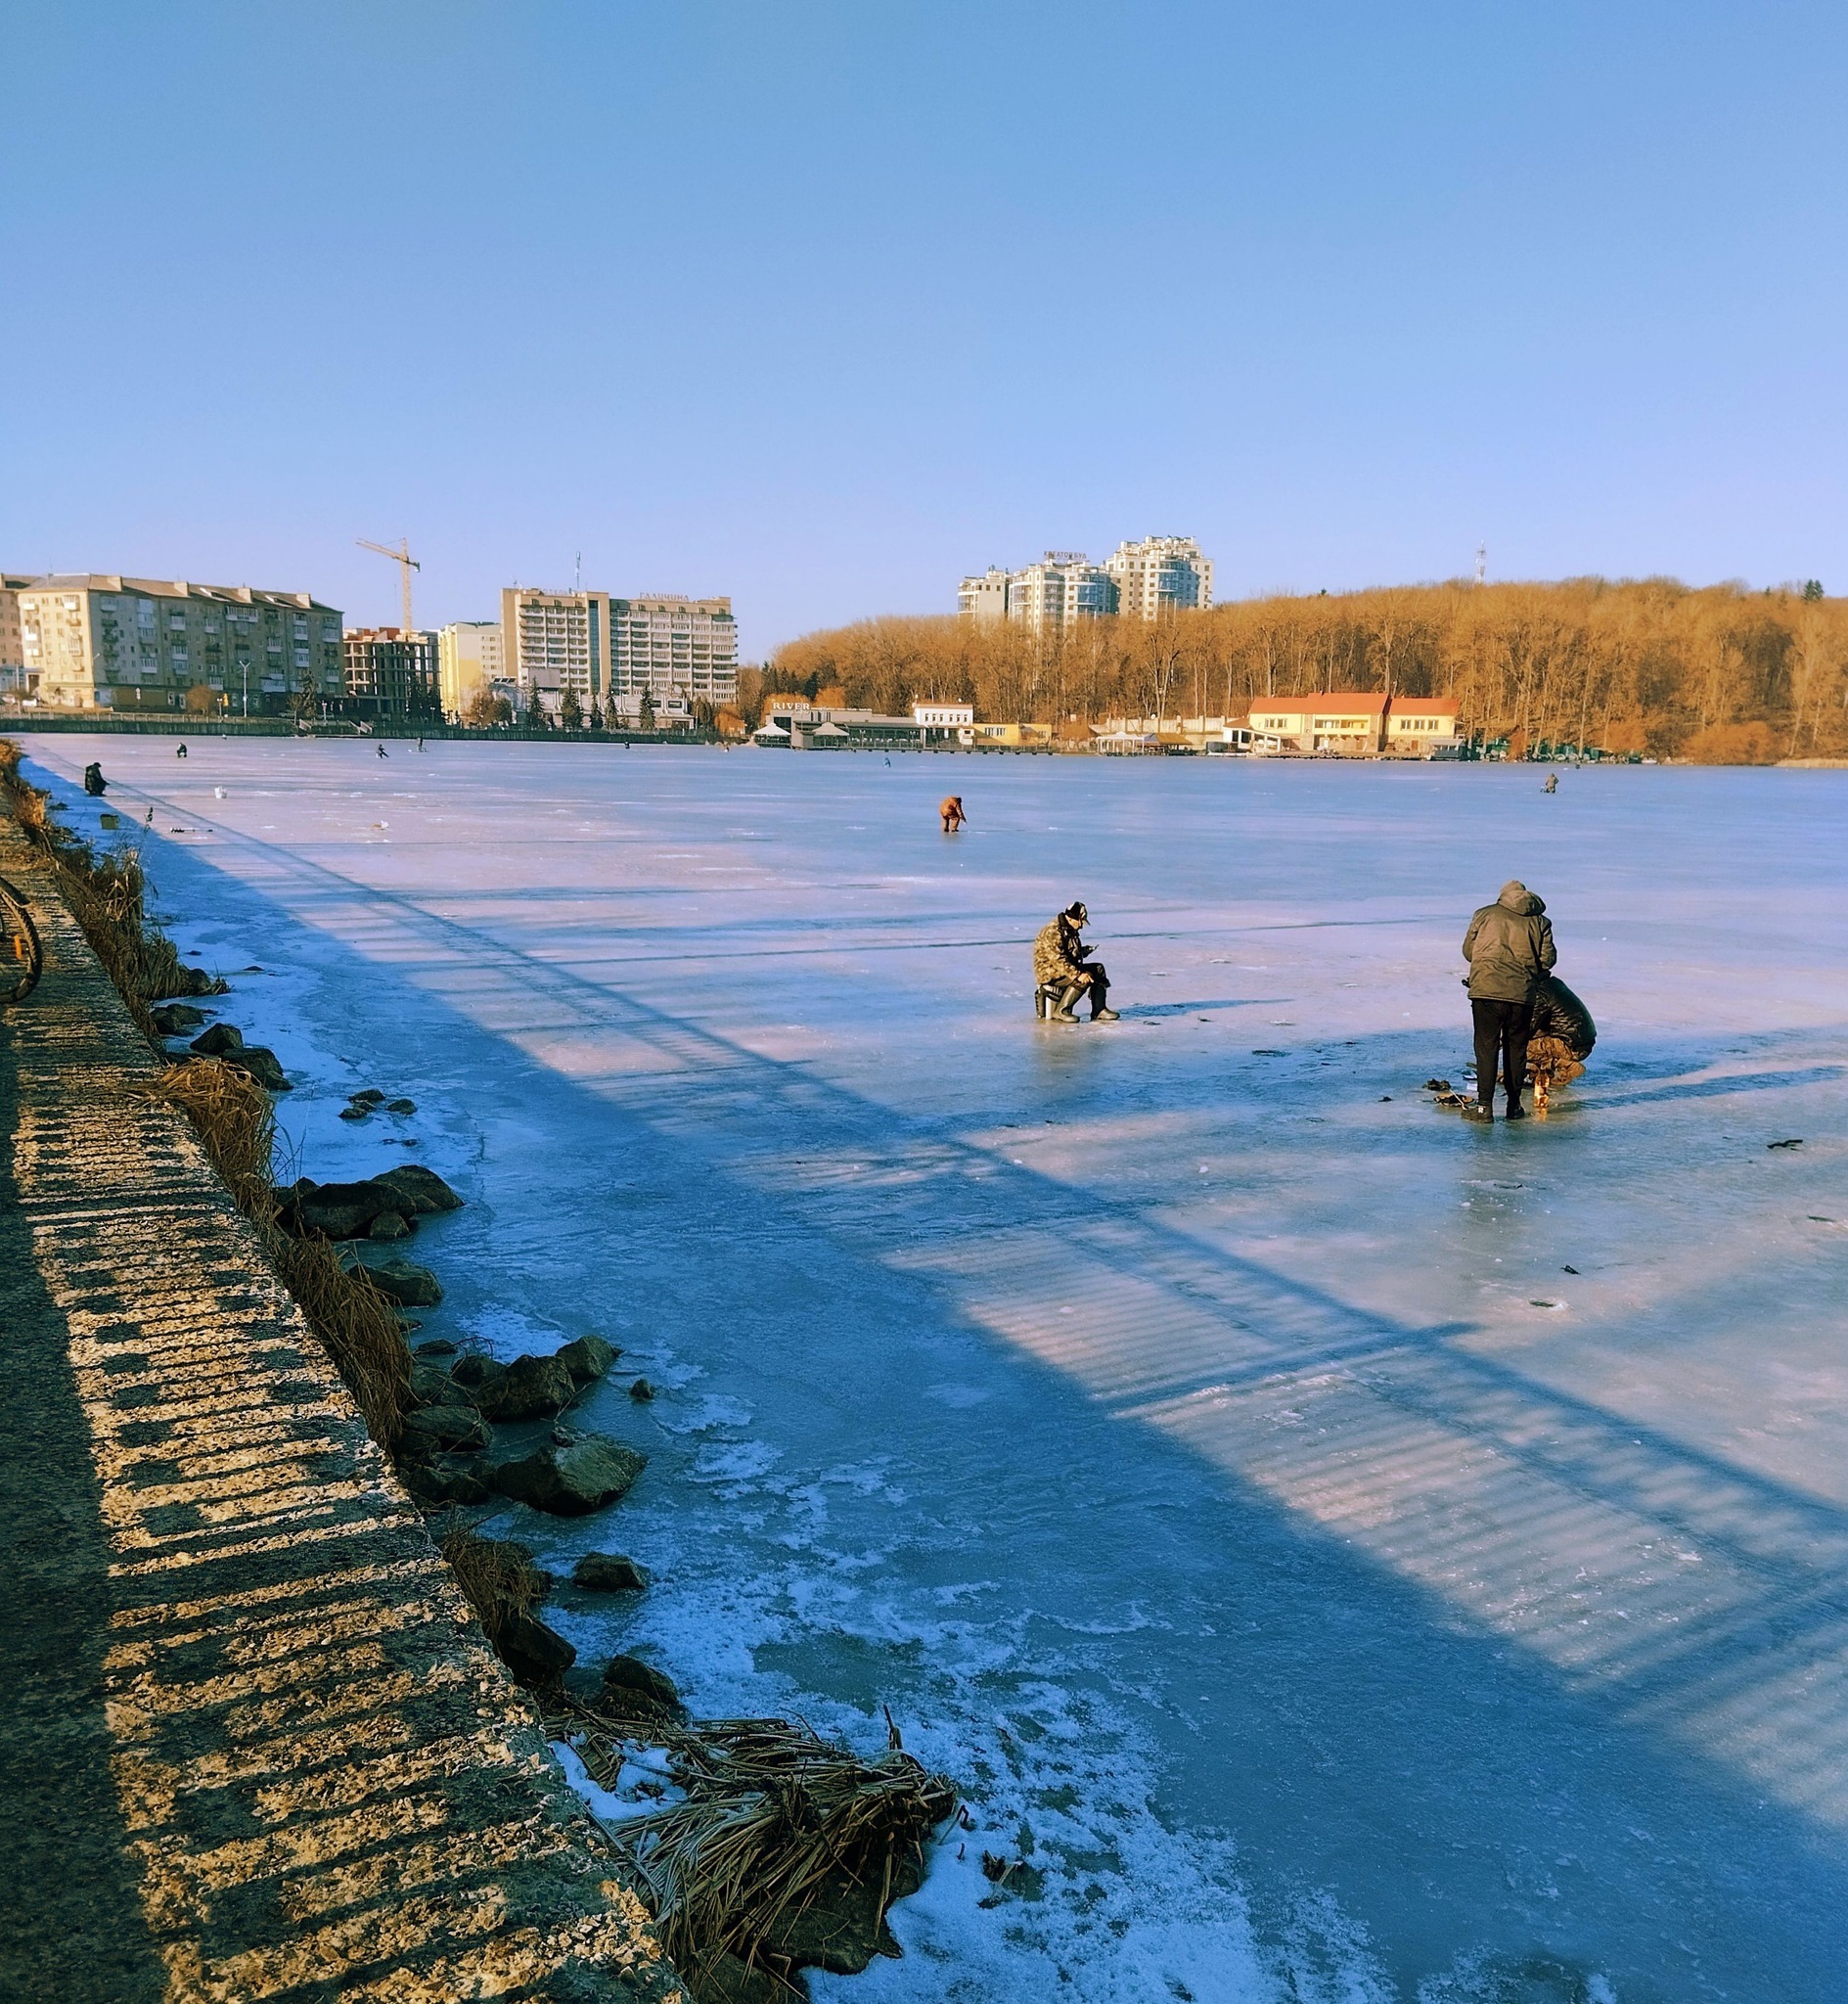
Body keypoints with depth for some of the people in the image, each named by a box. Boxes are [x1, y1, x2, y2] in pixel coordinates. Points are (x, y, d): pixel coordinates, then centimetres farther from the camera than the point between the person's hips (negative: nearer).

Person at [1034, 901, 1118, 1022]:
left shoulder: (1070, 930, 12)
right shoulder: (1053, 931, -21)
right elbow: (1058, 960, -29)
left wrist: (1083, 951, 2)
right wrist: (1078, 974, -34)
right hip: (1049, 973, -10)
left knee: (1098, 968, 0)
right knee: (1084, 979, -27)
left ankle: (1099, 1011, -3)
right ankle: (1061, 1011, -19)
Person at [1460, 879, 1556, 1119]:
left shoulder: (1485, 914, 8)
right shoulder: (1540, 921, 11)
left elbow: (1468, 950, 11)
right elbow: (1547, 959, 5)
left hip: (1485, 990, -1)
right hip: (1522, 994, 1)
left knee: (1486, 1047, 3)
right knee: (1516, 1049, 13)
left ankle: (1484, 1106, -2)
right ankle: (1514, 1106, 18)